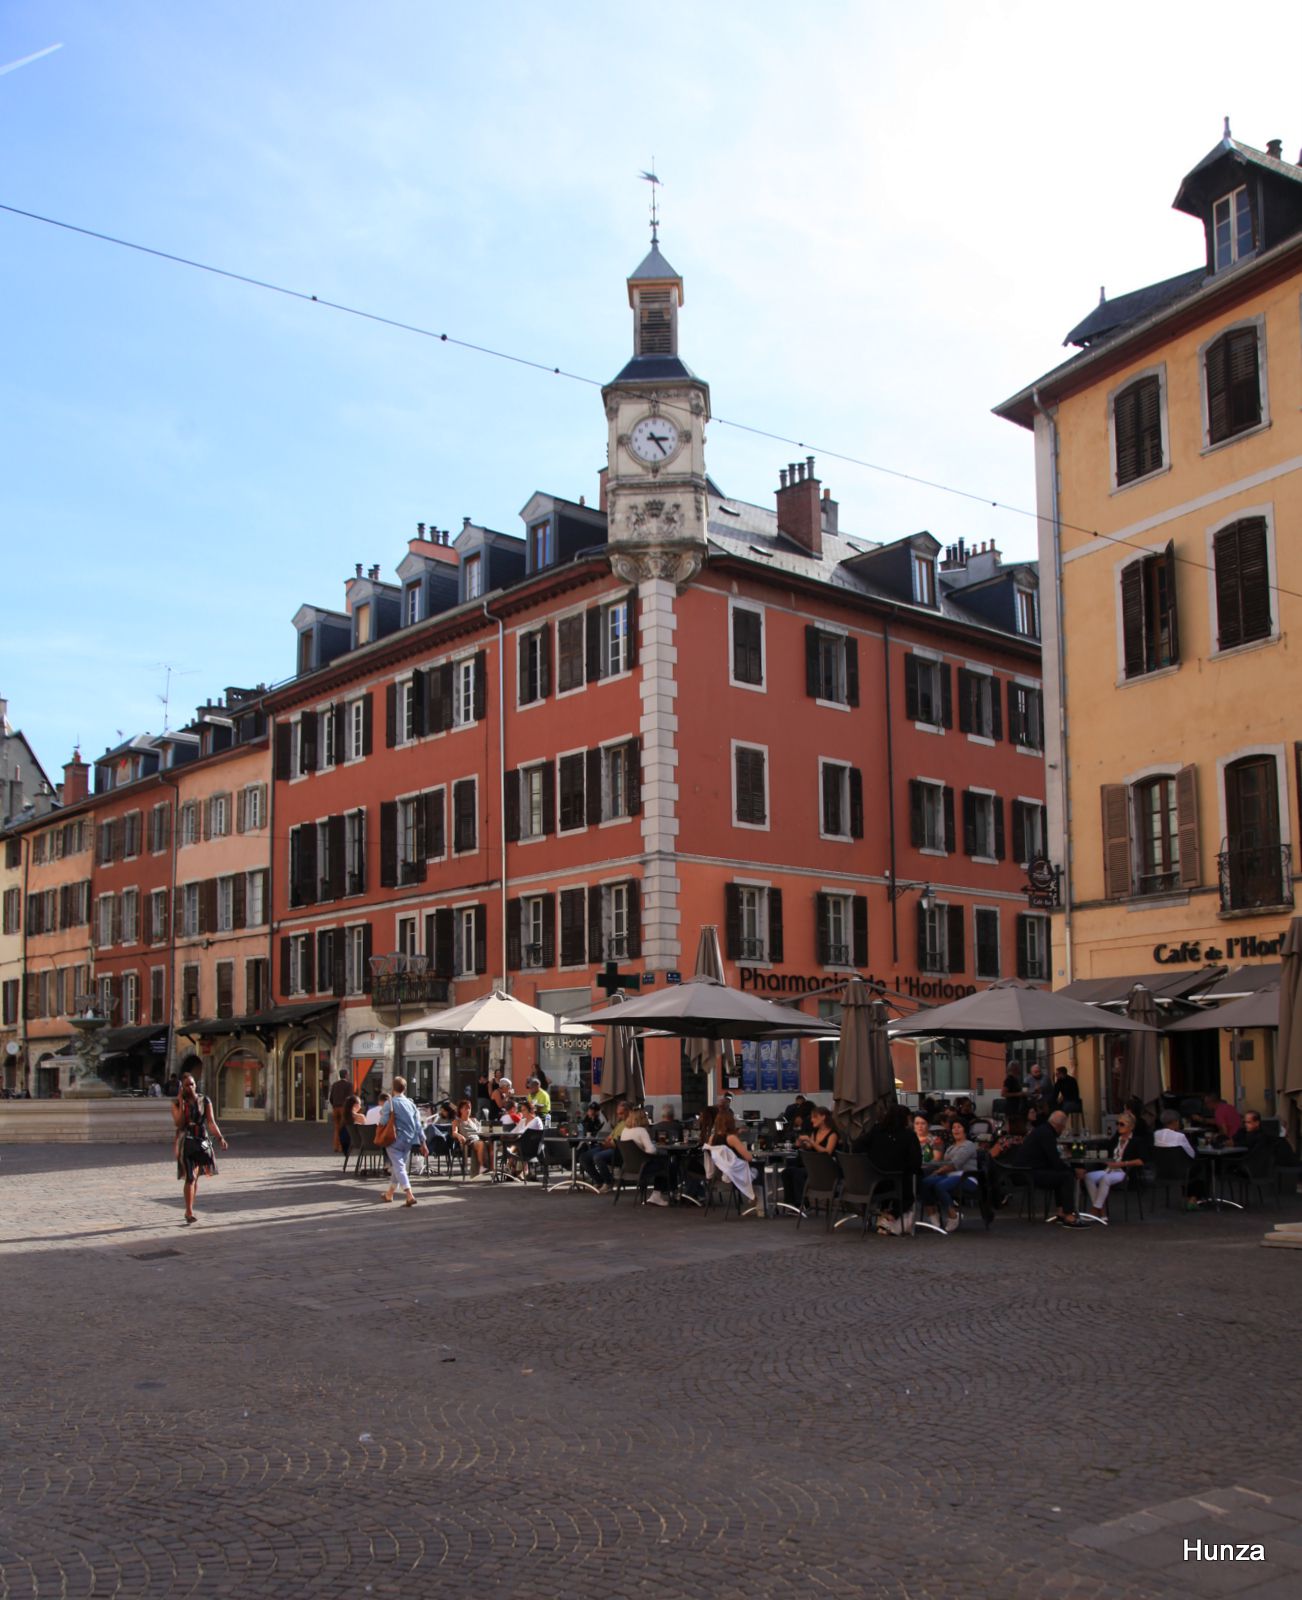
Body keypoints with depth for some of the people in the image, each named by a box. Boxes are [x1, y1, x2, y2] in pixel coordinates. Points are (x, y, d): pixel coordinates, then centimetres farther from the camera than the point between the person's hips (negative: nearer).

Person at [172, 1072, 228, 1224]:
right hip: (186, 1141, -2)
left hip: (202, 1141, 2)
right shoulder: (176, 1104, -1)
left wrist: (220, 1138, -17)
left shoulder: (204, 1101, 2)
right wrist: (181, 1103, -17)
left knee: (195, 1177, 10)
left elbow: (211, 1122, -4)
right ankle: (189, 1212, -6)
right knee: (190, 1177, -10)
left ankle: (189, 1210, 23)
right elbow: (179, 1123, -14)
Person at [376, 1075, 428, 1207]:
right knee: (399, 1166, 19)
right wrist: (423, 1143, 9)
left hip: (395, 1140, -5)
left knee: (399, 1167, -6)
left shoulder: (390, 1103, -11)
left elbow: (383, 1122, -14)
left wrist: (381, 1115, 9)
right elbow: (418, 1125, 4)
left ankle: (409, 1195, -22)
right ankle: (389, 1193, 35)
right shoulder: (411, 1103, 4)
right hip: (409, 1140, 5)